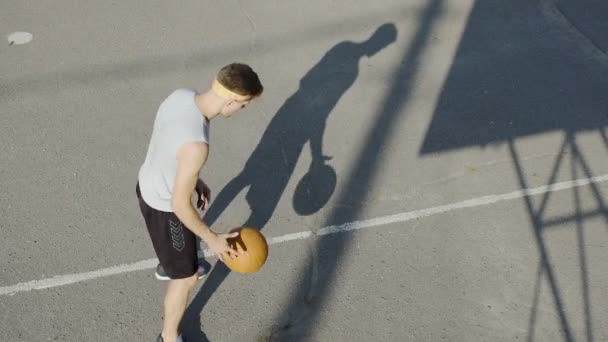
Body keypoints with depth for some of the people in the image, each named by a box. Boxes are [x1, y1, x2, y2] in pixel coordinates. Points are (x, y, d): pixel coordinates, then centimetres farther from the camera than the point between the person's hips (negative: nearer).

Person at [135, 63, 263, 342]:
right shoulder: (196, 144, -41)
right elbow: (180, 204, -30)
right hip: (163, 207, -8)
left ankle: (167, 266, 72)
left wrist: (196, 180, 14)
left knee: (190, 229, 39)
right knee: (187, 277, 13)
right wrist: (212, 240, -17)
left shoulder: (181, 95, -15)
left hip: (148, 186, 9)